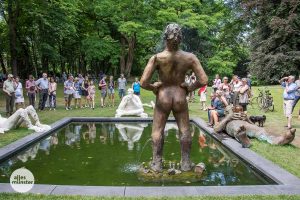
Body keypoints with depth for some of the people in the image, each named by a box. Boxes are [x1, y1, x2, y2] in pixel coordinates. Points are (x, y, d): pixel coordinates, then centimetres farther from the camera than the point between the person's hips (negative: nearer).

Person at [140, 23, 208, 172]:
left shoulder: (157, 58, -15)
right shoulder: (189, 57, -10)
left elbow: (143, 83, -16)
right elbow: (203, 81, -8)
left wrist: (153, 88, 3)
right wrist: (190, 88, 7)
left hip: (163, 97, -1)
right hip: (180, 97, 1)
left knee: (157, 130, 11)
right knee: (185, 130, 14)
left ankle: (156, 163, 17)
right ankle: (186, 163, 23)